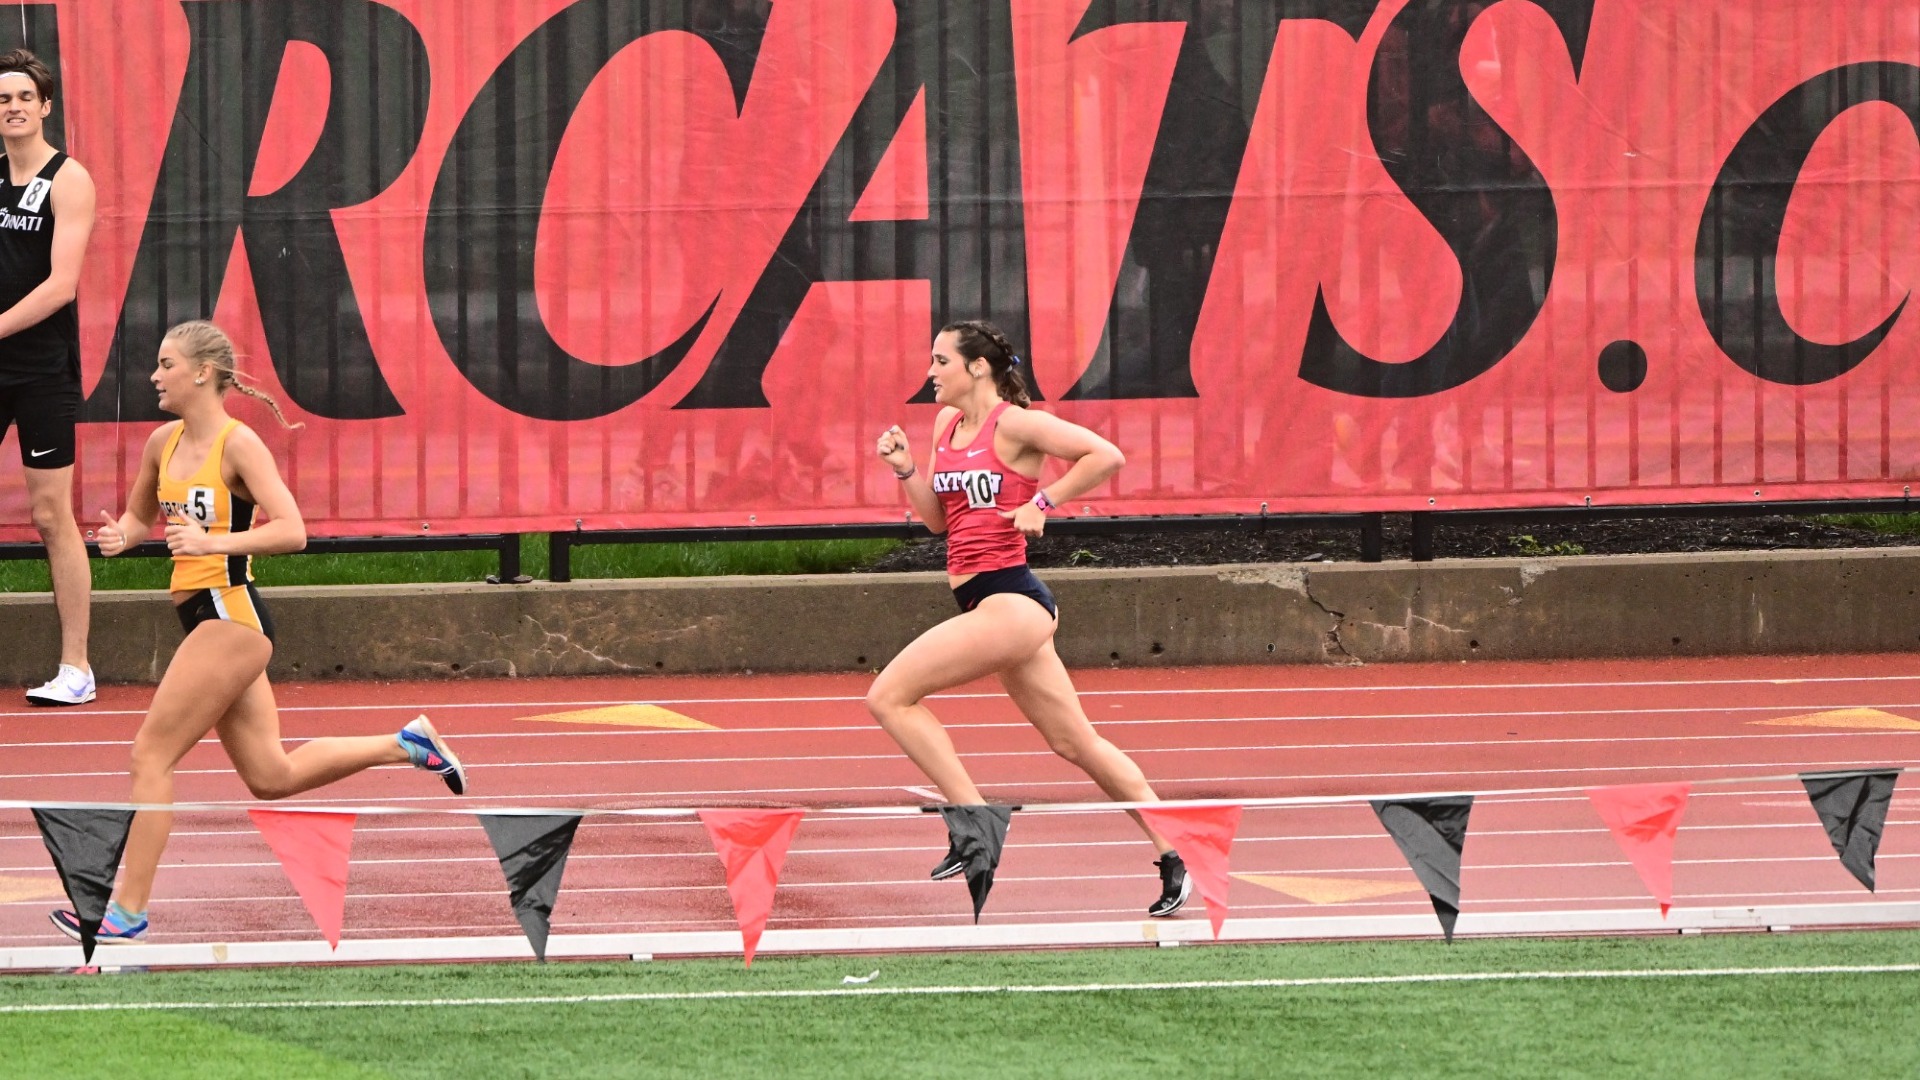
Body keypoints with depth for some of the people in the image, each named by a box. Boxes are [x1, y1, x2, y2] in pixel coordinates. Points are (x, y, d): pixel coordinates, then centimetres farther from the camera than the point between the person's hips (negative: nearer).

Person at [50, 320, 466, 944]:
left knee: (151, 753, -9)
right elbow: (141, 515, 27)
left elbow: (291, 531, -19)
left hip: (230, 616, -9)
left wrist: (214, 541, -29)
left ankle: (127, 911, -6)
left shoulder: (238, 444, -12)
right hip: (204, 617, 9)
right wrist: (121, 535, 4)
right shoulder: (163, 444, 11)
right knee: (272, 777, 13)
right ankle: (407, 745, 24)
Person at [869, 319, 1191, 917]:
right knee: (1073, 742, 11)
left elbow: (1107, 456, -14)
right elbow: (939, 518, 20)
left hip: (1010, 602, -9)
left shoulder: (1014, 424, -11)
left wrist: (1043, 502, -14)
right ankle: (1173, 854, 15)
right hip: (988, 601, 9)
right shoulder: (947, 426, 14)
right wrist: (904, 467, 5)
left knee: (889, 696, -13)